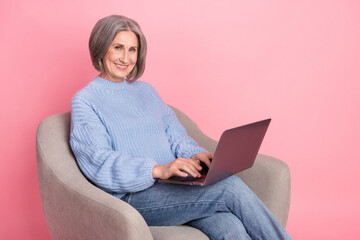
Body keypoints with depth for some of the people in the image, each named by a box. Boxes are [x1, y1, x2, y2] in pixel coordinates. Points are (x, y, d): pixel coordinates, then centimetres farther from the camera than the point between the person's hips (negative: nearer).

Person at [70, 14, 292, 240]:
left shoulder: (146, 91, 21)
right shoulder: (85, 101, 2)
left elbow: (176, 136, 17)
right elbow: (99, 162, -12)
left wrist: (194, 155, -7)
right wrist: (158, 169, -25)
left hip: (173, 186, 5)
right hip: (134, 196, -5)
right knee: (232, 187, -25)